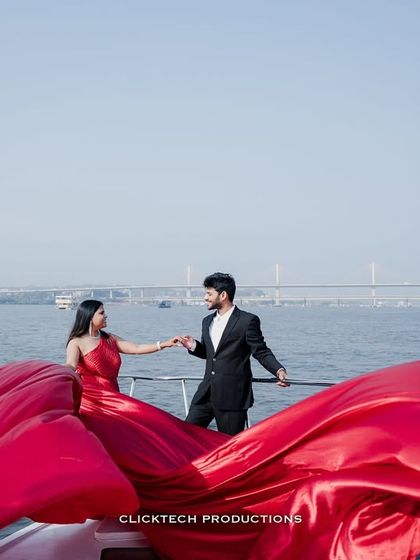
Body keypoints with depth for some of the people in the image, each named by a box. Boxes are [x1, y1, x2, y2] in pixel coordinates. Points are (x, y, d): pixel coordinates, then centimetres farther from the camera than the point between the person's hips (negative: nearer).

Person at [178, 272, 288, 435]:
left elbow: (261, 352, -7)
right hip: (207, 391, 7)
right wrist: (193, 346, 4)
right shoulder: (207, 321, 15)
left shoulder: (247, 321, -6)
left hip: (233, 396, -7)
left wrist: (279, 370, -23)